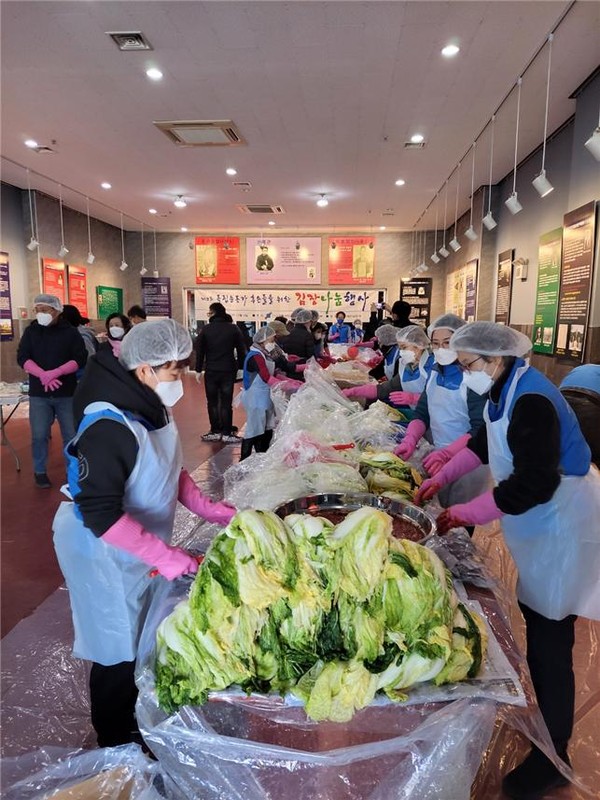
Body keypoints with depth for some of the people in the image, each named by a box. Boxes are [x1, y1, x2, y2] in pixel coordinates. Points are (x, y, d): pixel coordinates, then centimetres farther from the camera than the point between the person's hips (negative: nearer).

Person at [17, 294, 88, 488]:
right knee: (39, 435, 4)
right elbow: (22, 357, -1)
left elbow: (80, 359, -8)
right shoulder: (31, 331, 6)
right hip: (39, 393, 1)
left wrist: (56, 373, -20)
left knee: (71, 434, 5)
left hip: (66, 393, -1)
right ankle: (40, 472, 19)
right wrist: (43, 375, -18)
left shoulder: (70, 332, 0)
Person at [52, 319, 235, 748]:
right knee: (121, 650, 11)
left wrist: (209, 508, 0)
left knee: (144, 638, 23)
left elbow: (169, 469, 9)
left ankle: (137, 720, 48)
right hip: (106, 551, -8)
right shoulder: (108, 427, -31)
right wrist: (165, 556, -34)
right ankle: (117, 745, 37)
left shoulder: (151, 408, -4)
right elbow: (100, 515, -33)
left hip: (143, 545, 8)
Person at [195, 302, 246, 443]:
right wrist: (241, 367, 6)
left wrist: (199, 369, 6)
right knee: (226, 403, 3)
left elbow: (199, 350, 0)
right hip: (229, 370, 0)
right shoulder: (233, 328, -1)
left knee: (212, 402, 11)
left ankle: (215, 431, 12)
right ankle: (227, 433, 3)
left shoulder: (206, 329, -3)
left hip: (211, 371, 0)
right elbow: (241, 349, 0)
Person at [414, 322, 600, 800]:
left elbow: (534, 483, -30)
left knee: (549, 641, 0)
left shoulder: (531, 402, -26)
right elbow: (485, 443, 18)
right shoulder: (506, 391, 4)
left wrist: (467, 514, -23)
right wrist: (441, 478, 11)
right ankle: (546, 719, 42)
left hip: (561, 526, -9)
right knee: (536, 622, 20)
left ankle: (553, 757, 18)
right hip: (539, 522, 9)